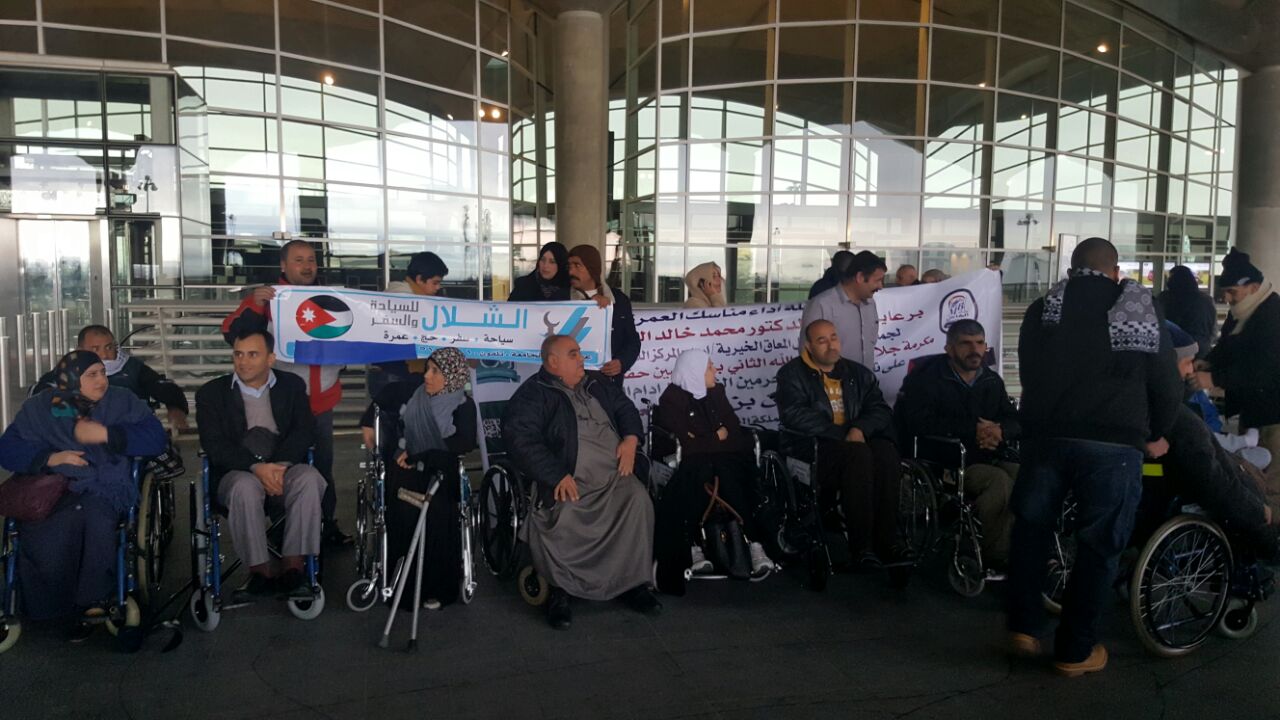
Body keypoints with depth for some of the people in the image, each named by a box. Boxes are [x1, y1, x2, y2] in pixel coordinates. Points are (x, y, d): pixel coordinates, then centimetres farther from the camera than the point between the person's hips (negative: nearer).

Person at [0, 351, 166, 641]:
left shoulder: (122, 401, 10)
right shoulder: (39, 407, 14)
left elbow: (156, 439, 0)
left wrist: (105, 434, -9)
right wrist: (49, 458, -8)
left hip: (105, 490, -1)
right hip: (53, 491, 1)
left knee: (94, 512, -37)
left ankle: (91, 606, -20)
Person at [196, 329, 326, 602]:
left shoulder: (292, 385, 12)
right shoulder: (211, 392, 8)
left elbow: (305, 431, 0)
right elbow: (214, 444, -5)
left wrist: (280, 465, -20)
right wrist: (257, 467, -22)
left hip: (284, 468, 1)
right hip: (236, 473, -1)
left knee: (308, 478, -32)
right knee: (246, 486, -35)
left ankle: (293, 567, -27)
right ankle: (261, 572, -25)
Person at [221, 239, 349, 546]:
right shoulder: (267, 299, -3)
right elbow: (233, 334, -10)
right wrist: (253, 305, -24)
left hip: (322, 399, 3)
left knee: (323, 464, 9)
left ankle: (328, 524, 19)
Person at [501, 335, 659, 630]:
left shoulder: (599, 383, 19)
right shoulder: (533, 394, -1)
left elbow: (626, 409, 26)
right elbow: (521, 439, -13)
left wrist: (630, 439, 3)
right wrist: (557, 476, -22)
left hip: (614, 474, 5)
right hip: (570, 480, -4)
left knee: (638, 501, -23)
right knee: (563, 518, -32)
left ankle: (635, 582, -8)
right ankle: (560, 590, -8)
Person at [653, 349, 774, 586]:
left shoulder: (716, 392, 16)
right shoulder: (672, 399, -1)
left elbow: (734, 429, 11)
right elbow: (686, 444, -11)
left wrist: (705, 441, -5)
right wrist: (717, 438, -2)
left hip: (721, 458, 4)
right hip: (690, 464, -3)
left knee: (727, 471, -31)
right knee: (701, 470, -37)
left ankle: (753, 543, -37)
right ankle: (692, 546, -36)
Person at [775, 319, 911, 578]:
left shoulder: (858, 373, 19)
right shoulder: (792, 374, 4)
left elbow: (881, 409, 9)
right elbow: (794, 416, -11)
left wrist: (860, 429, -14)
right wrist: (842, 434, -17)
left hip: (858, 443, 4)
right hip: (813, 450, -4)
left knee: (886, 451, -28)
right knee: (858, 454, -34)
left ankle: (887, 540, -26)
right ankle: (861, 546, -32)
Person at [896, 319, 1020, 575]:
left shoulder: (992, 380, 18)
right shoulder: (927, 377, -2)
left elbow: (1015, 420, 15)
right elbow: (921, 424, -17)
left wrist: (999, 431, -11)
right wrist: (973, 431, -17)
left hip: (987, 457, 6)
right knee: (1000, 481, -30)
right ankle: (992, 558, -14)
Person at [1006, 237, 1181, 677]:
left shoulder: (1044, 310, 9)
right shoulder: (1146, 316, 8)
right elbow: (1168, 390, 10)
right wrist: (1150, 435, 27)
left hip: (1047, 437, 1)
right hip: (1115, 444, -1)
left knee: (1031, 530, 18)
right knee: (1098, 546, 8)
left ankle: (1023, 628, 19)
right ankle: (1075, 651, 16)